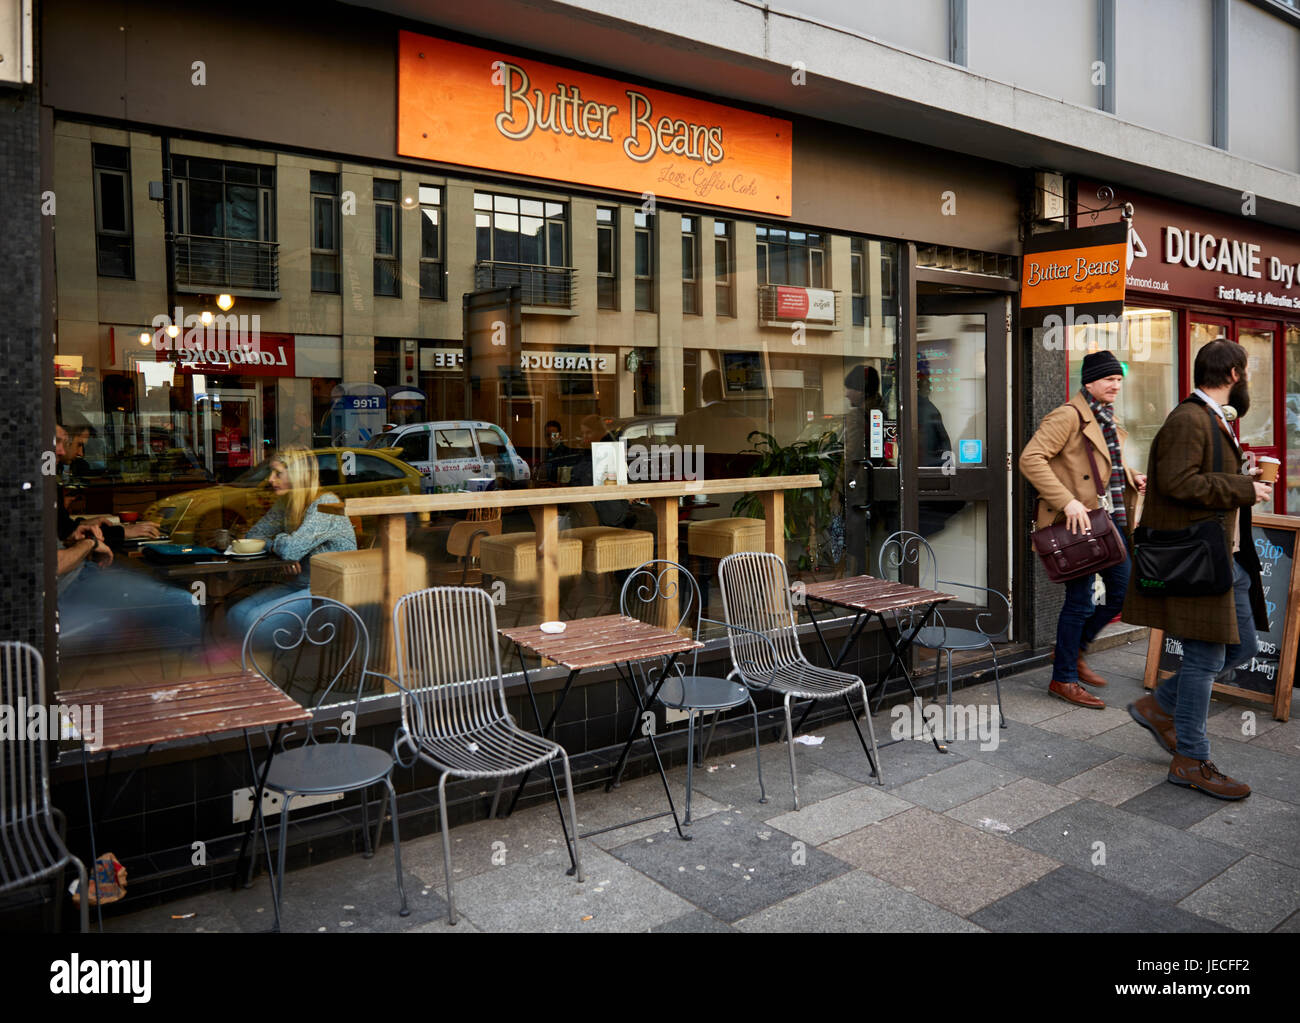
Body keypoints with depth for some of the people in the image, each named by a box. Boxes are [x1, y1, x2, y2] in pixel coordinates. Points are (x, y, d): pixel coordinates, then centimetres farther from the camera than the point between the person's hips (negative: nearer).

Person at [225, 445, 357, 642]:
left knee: (255, 619, -19)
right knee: (236, 616, -4)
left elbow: (291, 548, -27)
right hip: (300, 585, 9)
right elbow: (252, 535, 11)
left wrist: (272, 544, -2)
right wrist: (287, 557, -9)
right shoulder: (285, 503, 9)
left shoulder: (325, 504, -18)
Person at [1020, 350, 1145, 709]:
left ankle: (1073, 650, 32)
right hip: (1080, 523, -9)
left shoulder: (1110, 419, 16)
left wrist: (1131, 477, 11)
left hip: (1112, 521, 9)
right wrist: (1066, 501, -29)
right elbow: (1030, 459, -23)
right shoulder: (1068, 416, -13)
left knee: (1123, 591, 14)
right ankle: (1063, 679, 12)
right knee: (1080, 602, -3)